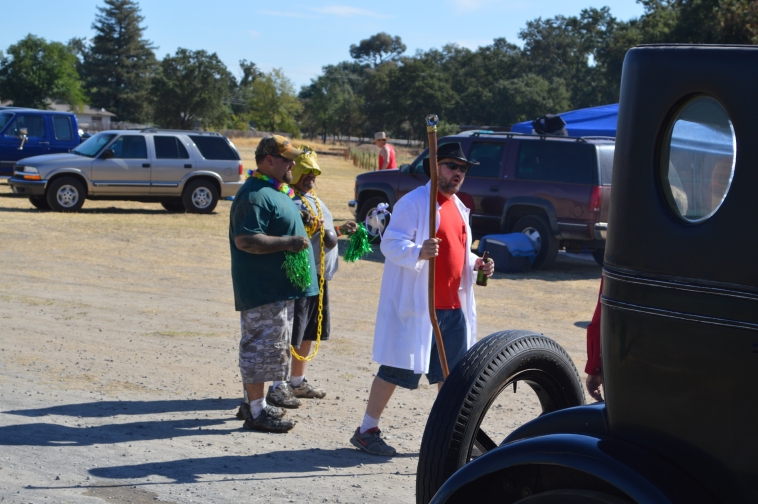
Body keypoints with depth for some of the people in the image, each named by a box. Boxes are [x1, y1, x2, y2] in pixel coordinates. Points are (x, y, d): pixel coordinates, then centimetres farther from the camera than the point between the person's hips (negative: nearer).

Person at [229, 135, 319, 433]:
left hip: (278, 287, 11)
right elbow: (245, 240, -27)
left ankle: (253, 402, 27)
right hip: (263, 288, -11)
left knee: (259, 346, 17)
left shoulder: (276, 191, 17)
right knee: (263, 345, -5)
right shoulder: (254, 195, -18)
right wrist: (289, 243, -26)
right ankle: (256, 411, 1)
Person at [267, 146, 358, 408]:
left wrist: (341, 229, 16)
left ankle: (298, 382, 28)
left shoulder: (314, 200, 18)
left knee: (308, 333, 17)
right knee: (290, 334, -5)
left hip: (319, 275, 10)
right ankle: (277, 387, 3)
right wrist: (309, 230, -31)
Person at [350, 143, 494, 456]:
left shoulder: (458, 207, 17)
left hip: (453, 306, 8)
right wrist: (419, 252, -37)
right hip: (417, 305, -8)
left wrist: (476, 264, 8)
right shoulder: (414, 202, -10)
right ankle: (367, 430, 10)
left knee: (452, 371, 11)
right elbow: (390, 244, -18)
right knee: (398, 369, -2)